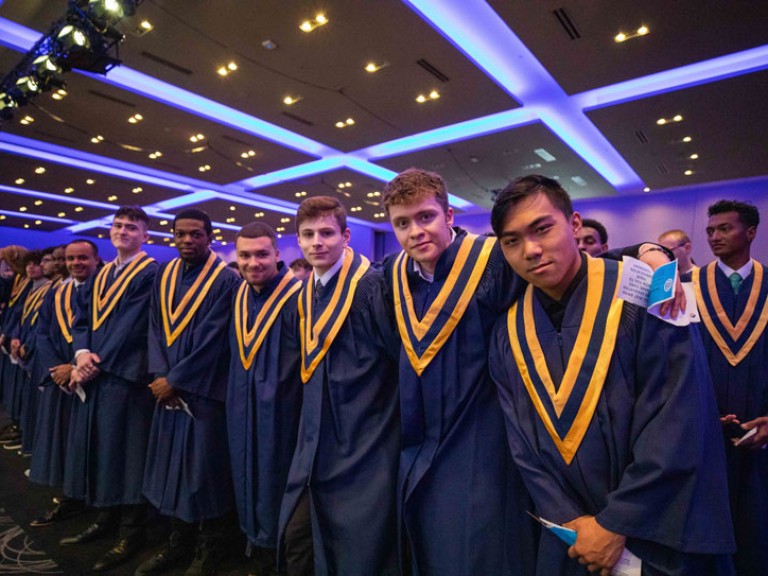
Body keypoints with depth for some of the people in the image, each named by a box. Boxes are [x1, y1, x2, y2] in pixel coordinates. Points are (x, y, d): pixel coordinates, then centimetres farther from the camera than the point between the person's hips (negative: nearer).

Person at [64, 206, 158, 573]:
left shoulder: (151, 274, -8)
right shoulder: (100, 275, 16)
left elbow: (131, 325, -15)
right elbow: (82, 317, 11)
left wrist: (97, 362, -13)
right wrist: (82, 353, -7)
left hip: (126, 376, -7)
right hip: (94, 374, 8)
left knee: (124, 452, -2)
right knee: (100, 447, 15)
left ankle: (131, 533, 12)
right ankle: (106, 519, 31)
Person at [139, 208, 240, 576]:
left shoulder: (225, 279, -10)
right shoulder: (164, 275, 9)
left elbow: (212, 338, -15)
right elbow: (156, 328, 7)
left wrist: (175, 379, -13)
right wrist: (160, 375, -6)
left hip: (204, 390, -5)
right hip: (168, 387, 6)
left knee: (203, 467, 3)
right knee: (173, 465, 13)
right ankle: (178, 542, 30)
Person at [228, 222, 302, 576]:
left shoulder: (295, 296, -17)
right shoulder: (240, 295, 5)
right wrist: (237, 396, 13)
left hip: (279, 412, -7)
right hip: (243, 410, 7)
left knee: (275, 487, 8)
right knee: (250, 484, 19)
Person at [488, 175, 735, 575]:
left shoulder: (642, 297, -16)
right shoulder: (508, 333, -4)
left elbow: (678, 422, -19)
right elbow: (522, 443, -1)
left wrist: (616, 524, -16)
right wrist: (568, 520, -10)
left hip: (662, 534, -3)